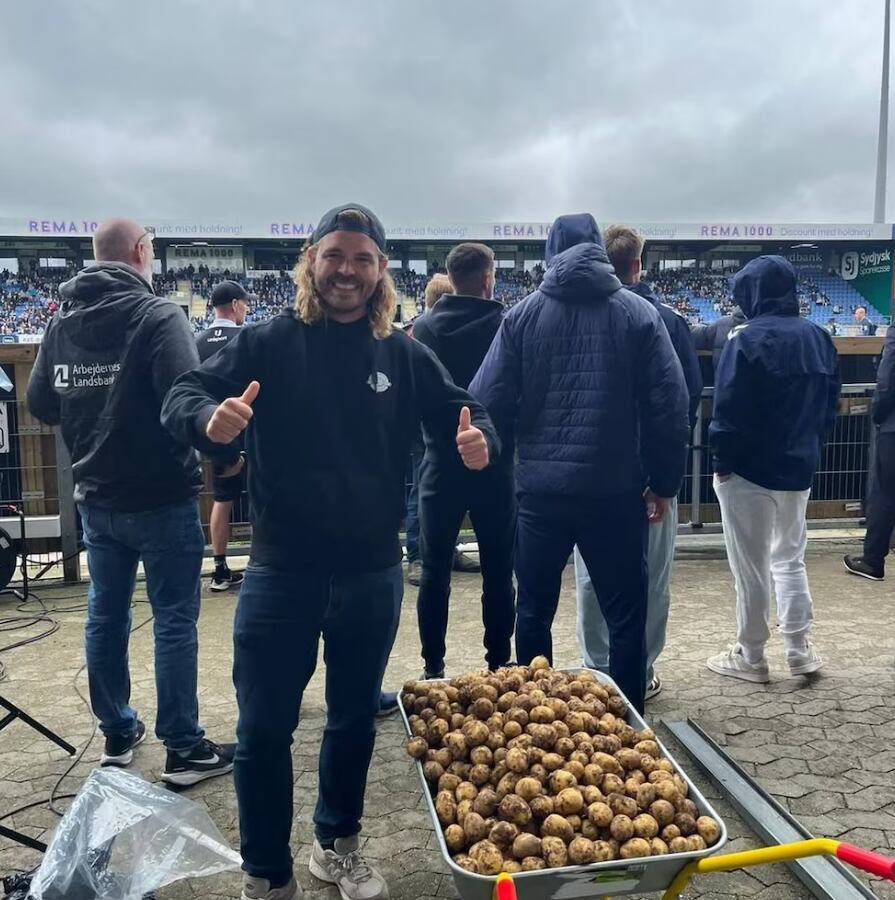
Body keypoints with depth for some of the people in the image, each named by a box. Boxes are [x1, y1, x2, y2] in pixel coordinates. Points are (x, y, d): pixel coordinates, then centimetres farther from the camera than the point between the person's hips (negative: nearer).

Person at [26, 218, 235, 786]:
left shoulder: (62, 321, 5)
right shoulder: (158, 316, -15)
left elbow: (41, 406, 10)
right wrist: (225, 455, -12)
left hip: (96, 499, 7)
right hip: (163, 498, -6)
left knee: (106, 615, 16)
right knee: (174, 621, 2)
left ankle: (117, 733, 30)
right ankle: (184, 750, 11)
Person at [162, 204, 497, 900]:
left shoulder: (404, 354, 2)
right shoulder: (268, 342, -4)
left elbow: (462, 412, 8)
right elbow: (182, 396, -7)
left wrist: (478, 439, -17)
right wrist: (208, 418, -32)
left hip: (373, 574, 3)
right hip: (281, 572, -2)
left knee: (355, 719, 19)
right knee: (264, 729, 6)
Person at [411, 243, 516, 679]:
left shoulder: (425, 326, -3)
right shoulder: (506, 325, -8)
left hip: (441, 462, 1)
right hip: (495, 462, -1)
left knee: (435, 571, 9)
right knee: (498, 572, 9)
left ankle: (433, 668, 14)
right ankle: (499, 665, 16)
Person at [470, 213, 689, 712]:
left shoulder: (523, 314, 3)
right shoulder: (640, 313, 1)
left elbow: (488, 402, -3)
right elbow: (670, 405, -3)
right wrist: (664, 483, 6)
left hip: (540, 488, 1)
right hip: (616, 489, -1)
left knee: (534, 611, 15)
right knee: (625, 615, 11)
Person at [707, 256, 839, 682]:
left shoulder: (748, 339, -17)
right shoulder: (818, 337, 5)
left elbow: (729, 409, -19)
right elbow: (829, 406, 11)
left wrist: (722, 459, -8)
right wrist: (806, 446, 17)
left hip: (750, 471, -6)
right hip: (799, 468, 7)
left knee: (751, 567, 5)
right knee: (790, 557, 20)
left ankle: (750, 657, 17)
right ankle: (799, 650, 24)